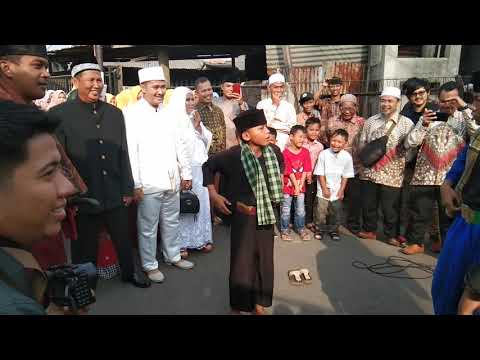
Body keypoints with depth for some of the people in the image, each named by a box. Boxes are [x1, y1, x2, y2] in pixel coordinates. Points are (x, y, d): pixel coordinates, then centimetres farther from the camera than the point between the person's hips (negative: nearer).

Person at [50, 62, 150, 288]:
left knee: (124, 239, 19)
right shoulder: (59, 114, -8)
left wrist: (127, 189, 6)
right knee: (85, 246, 15)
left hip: (115, 194, 3)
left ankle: (129, 273, 43)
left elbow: (123, 154, 6)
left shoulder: (114, 113, 4)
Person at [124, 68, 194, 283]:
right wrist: (135, 184, -15)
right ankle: (150, 265, 25)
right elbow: (130, 151, -13)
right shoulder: (131, 114, -9)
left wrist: (186, 174, 10)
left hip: (172, 180, 6)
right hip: (148, 183, -5)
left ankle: (173, 256, 37)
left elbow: (181, 145, 11)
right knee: (148, 228, 7)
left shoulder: (170, 112, 8)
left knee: (172, 222, 19)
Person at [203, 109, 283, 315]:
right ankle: (238, 306, 31)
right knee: (242, 261, 9)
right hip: (244, 217, -5)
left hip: (266, 216, 5)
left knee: (264, 260, 15)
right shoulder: (234, 155, -17)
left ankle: (259, 303, 36)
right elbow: (208, 166, -4)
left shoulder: (271, 154, -2)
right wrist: (213, 194, -11)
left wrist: (269, 205, 10)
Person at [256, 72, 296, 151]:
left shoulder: (289, 106, 4)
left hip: (283, 144, 1)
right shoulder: (261, 104, 2)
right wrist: (275, 105, -9)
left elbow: (292, 128, 1)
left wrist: (272, 125, -7)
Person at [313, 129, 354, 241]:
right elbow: (320, 173, -9)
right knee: (321, 211, 6)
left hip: (337, 190, 1)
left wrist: (342, 190, -3)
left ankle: (333, 230, 28)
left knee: (335, 212, 12)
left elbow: (345, 176, -2)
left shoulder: (347, 156, -9)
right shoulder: (324, 154, -13)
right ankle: (320, 229, 23)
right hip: (324, 190, -1)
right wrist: (325, 188, -10)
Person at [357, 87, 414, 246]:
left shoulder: (406, 123, -3)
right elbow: (361, 143, 12)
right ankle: (369, 230, 33)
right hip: (369, 172, 4)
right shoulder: (371, 121, 9)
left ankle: (392, 235, 27)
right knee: (368, 204, 14)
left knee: (390, 208, 7)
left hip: (391, 174, -3)